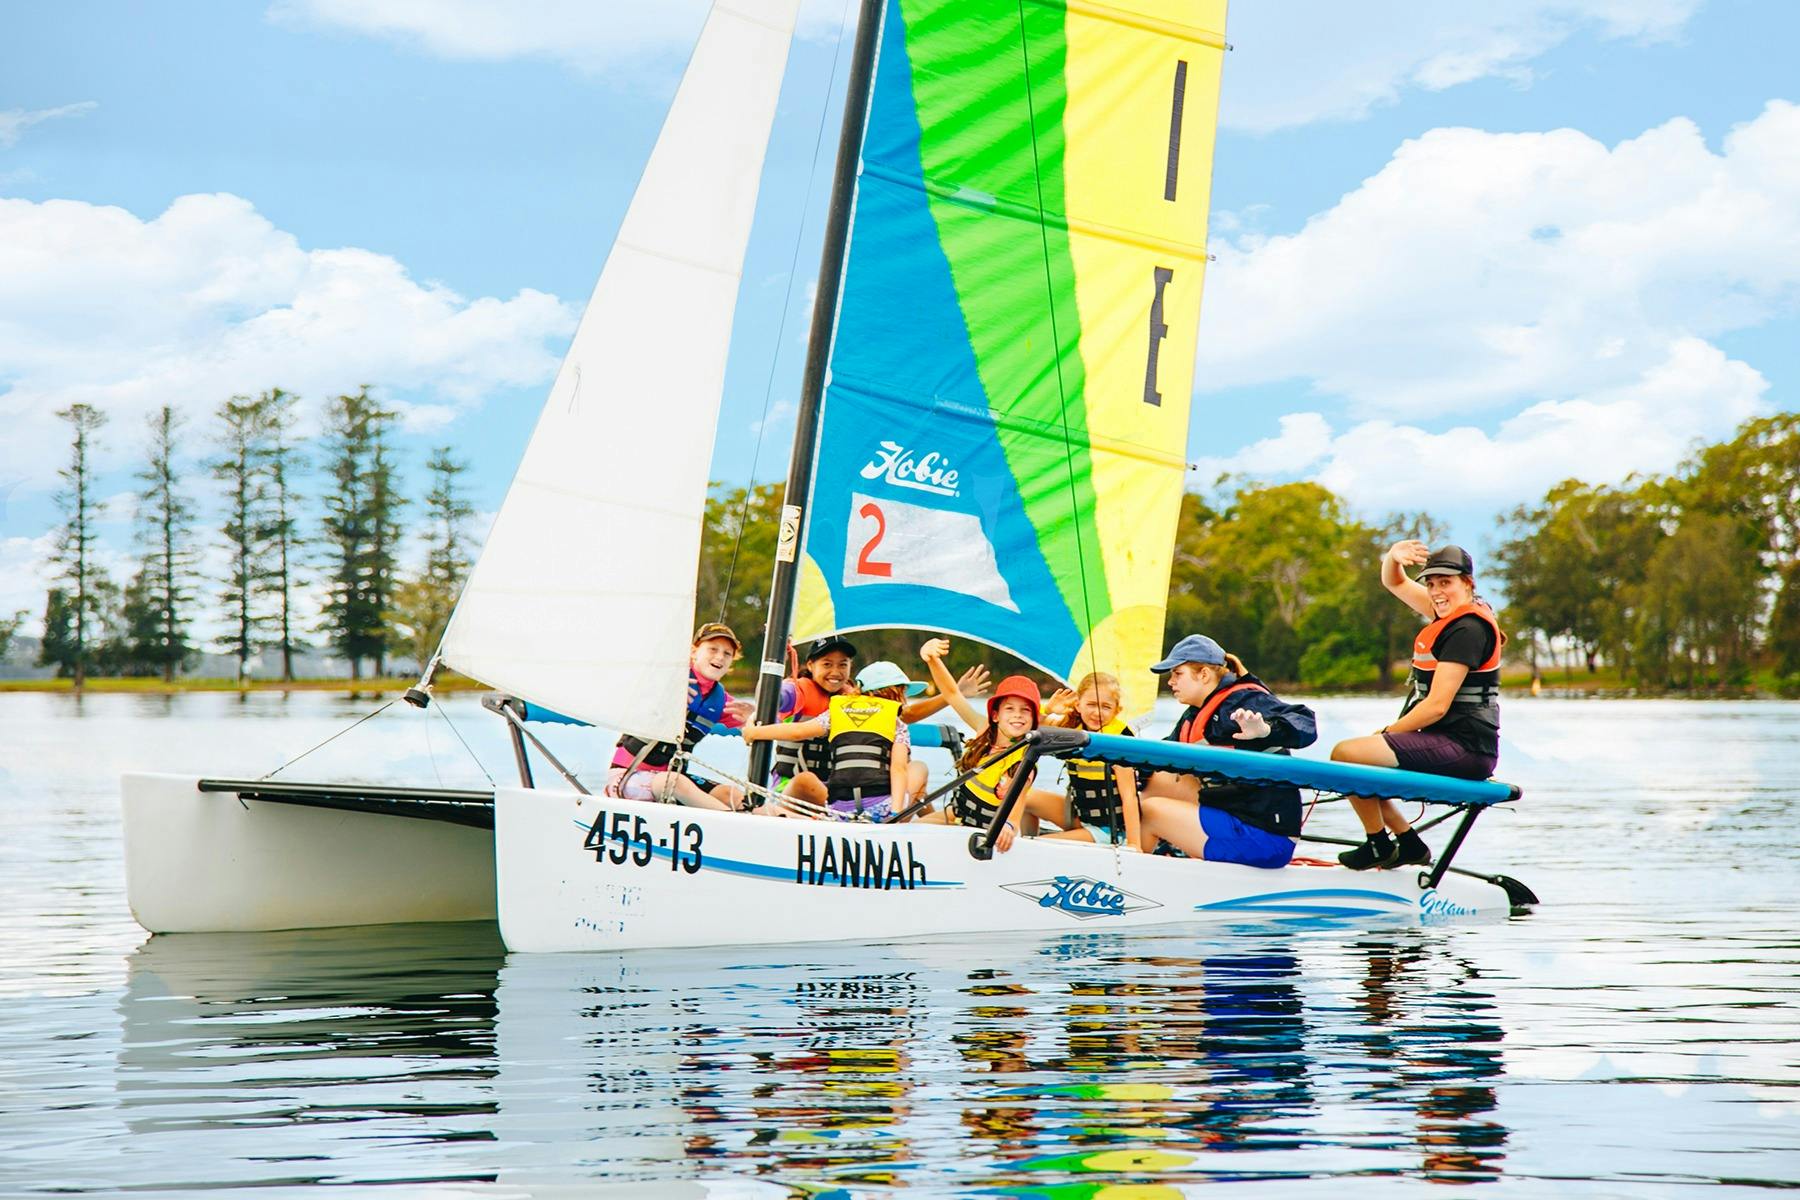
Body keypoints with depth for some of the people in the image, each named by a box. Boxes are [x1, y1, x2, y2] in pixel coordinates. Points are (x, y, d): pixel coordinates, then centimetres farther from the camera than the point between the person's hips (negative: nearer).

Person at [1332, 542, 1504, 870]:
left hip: (1462, 749, -11)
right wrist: (1394, 556, 0)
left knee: (1346, 754, -19)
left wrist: (1386, 732, -9)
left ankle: (1379, 845, -1)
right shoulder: (1450, 612, 12)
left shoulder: (1468, 629, -16)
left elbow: (1436, 706, -21)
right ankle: (1409, 844, 17)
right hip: (1452, 744, 11)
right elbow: (1394, 583, 23)